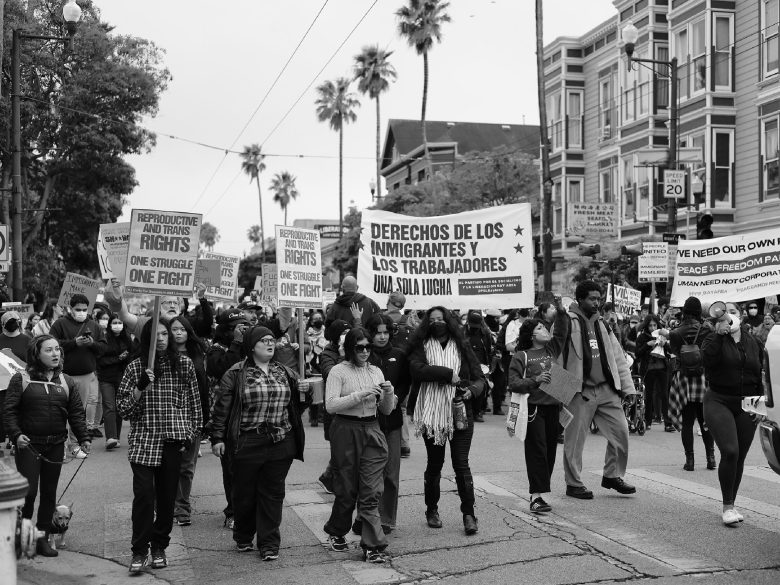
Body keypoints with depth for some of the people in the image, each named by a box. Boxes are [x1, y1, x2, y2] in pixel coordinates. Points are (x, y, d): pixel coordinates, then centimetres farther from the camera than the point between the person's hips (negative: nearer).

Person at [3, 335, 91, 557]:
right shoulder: (21, 380, -2)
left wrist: (83, 438, -1)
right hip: (29, 444, -4)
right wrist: (16, 434, -18)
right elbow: (9, 411, -4)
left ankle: (42, 538, 18)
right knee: (29, 491, -7)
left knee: (49, 492, 8)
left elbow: (76, 412, 9)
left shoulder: (66, 382, 9)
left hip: (56, 445, 4)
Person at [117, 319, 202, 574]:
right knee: (144, 494, -9)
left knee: (167, 496, 6)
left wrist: (190, 434, 5)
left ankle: (159, 547, 21)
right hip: (143, 440, -1)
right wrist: (140, 387, -15)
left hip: (173, 440, 1)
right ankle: (139, 551, 2)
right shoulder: (135, 367, 3)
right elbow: (123, 410, 0)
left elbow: (194, 403, 11)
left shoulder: (184, 364, 5)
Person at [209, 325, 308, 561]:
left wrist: (304, 392, 6)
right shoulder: (236, 373, -3)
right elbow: (222, 407, -4)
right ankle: (243, 538, 29)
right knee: (244, 493, 8)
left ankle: (269, 543, 14)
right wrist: (217, 438, -7)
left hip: (280, 444, 3)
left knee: (273, 493, 5)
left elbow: (295, 404, 25)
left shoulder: (285, 373, 11)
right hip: (247, 443, -3)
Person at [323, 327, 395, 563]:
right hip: (346, 431, -3)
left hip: (372, 432, 4)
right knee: (347, 489, 7)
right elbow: (330, 405, -14)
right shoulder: (338, 371, -3)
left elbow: (386, 410, 13)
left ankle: (372, 546, -1)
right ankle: (336, 532, 32)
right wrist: (360, 394, -20)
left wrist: (389, 393, -7)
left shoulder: (376, 371, 11)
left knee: (371, 492, -2)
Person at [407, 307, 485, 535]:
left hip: (461, 413, 0)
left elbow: (479, 378, 8)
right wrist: (449, 374, -20)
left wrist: (472, 390, -13)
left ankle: (469, 514, 2)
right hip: (432, 414, 0)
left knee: (461, 465, -4)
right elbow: (418, 369, -17)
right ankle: (432, 510, 27)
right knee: (434, 464, 12)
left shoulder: (462, 347, 8)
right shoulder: (421, 347, 3)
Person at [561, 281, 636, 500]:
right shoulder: (567, 322, -6)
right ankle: (573, 483, 16)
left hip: (606, 390, 6)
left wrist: (627, 387, 11)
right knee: (575, 439, 1)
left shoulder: (602, 323, 14)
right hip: (579, 392, -6)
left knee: (620, 430, 2)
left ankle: (612, 476, 20)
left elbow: (617, 357, 17)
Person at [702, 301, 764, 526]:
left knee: (740, 457, 8)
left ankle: (731, 505, 24)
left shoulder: (754, 343, 11)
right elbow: (707, 358, -22)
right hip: (719, 403, -4)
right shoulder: (714, 339, 0)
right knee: (730, 452, -18)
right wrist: (719, 333, -24)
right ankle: (727, 506, -7)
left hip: (747, 406, 4)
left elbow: (761, 374, 15)